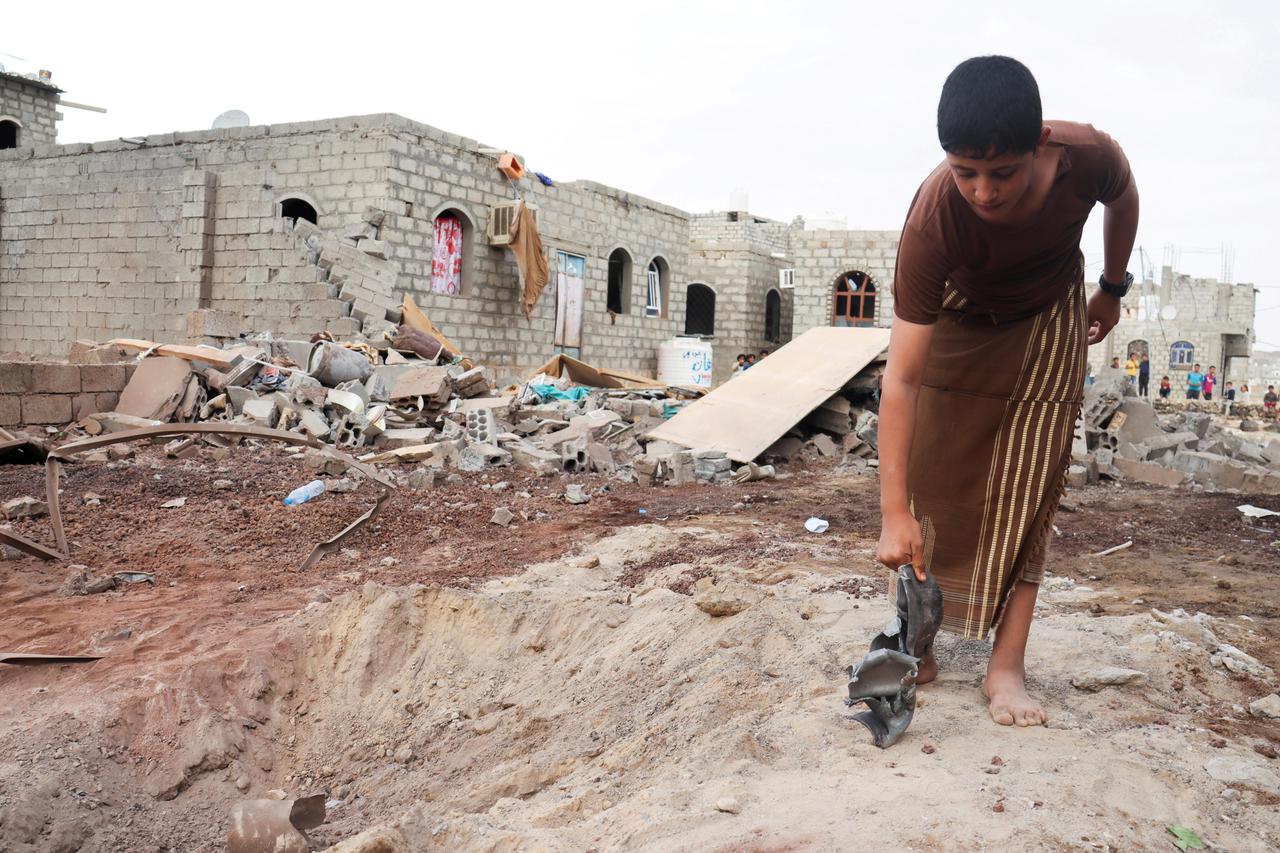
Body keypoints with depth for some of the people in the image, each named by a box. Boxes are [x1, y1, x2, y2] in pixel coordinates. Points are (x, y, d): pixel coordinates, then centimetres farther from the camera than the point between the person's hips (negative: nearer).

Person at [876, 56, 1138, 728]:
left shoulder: (1090, 157, -33)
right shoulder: (932, 220, -39)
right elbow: (900, 378, -41)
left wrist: (1112, 288, 9)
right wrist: (893, 512, -43)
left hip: (1049, 323, 1)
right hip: (960, 320, -1)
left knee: (1027, 491, -6)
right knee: (933, 483, -3)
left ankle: (1006, 667, -5)